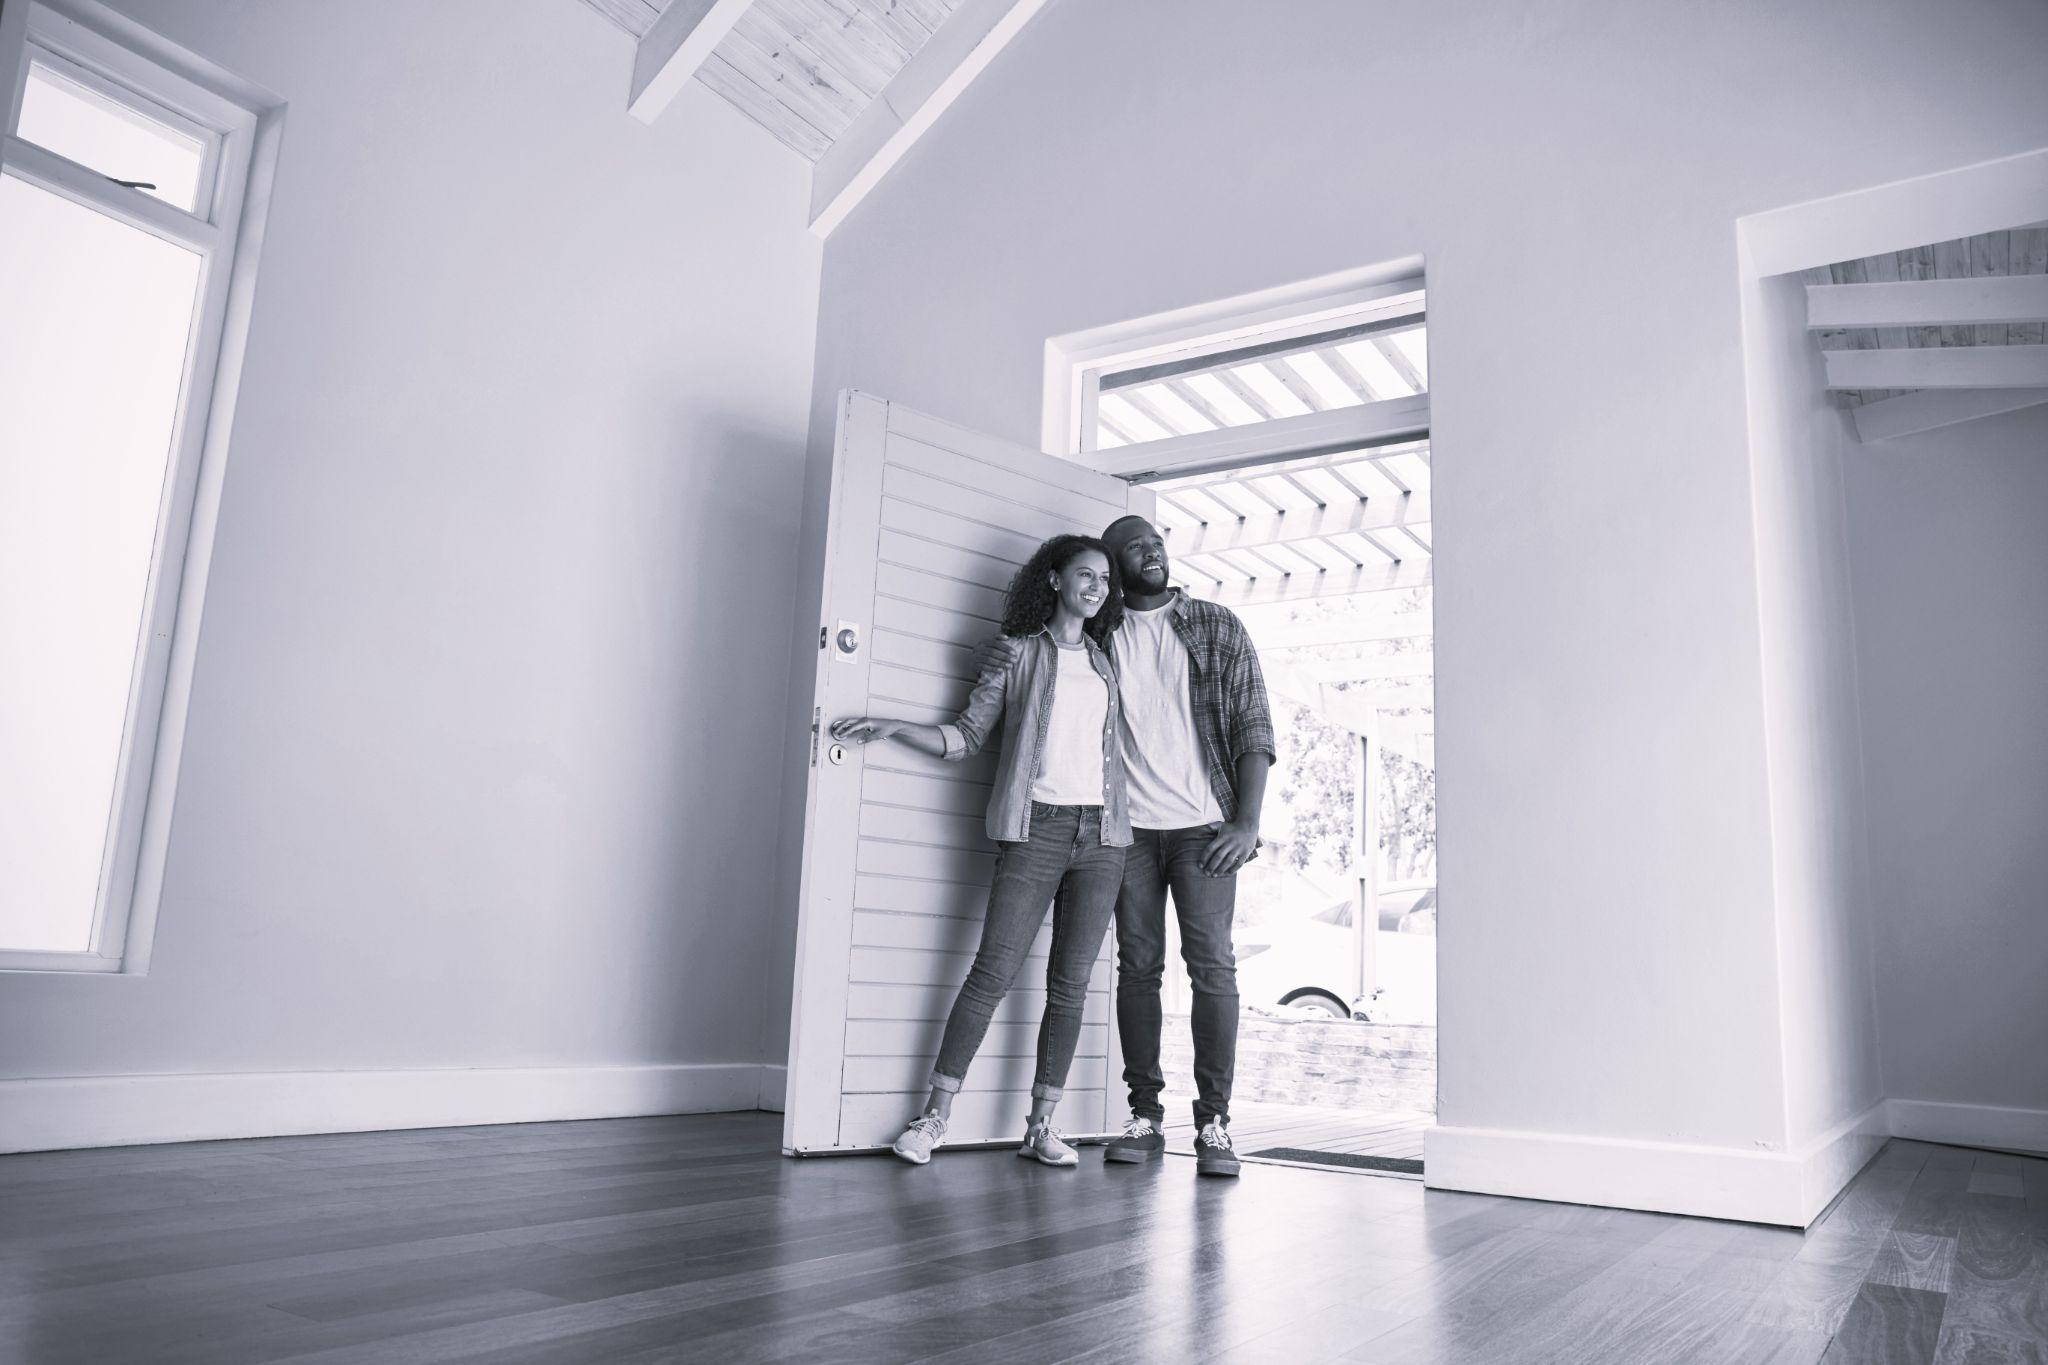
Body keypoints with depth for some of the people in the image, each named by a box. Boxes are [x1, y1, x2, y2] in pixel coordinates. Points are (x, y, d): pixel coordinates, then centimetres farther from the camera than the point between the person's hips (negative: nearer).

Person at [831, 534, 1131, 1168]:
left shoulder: (1105, 665, 18)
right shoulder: (1020, 656, 8)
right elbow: (966, 735, 6)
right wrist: (892, 727, -7)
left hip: (1101, 837, 4)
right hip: (1037, 829, -4)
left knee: (1070, 984, 3)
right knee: (993, 972, -8)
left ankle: (1041, 1124, 11)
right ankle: (935, 1116, 0)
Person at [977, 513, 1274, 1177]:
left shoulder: (1217, 627, 6)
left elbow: (1253, 724, 1)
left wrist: (1247, 823, -9)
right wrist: (999, 653, -1)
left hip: (1204, 826, -1)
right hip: (1129, 827, 2)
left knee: (1212, 966, -5)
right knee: (1137, 967, 3)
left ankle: (1214, 1122, 0)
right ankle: (1145, 1116, 11)